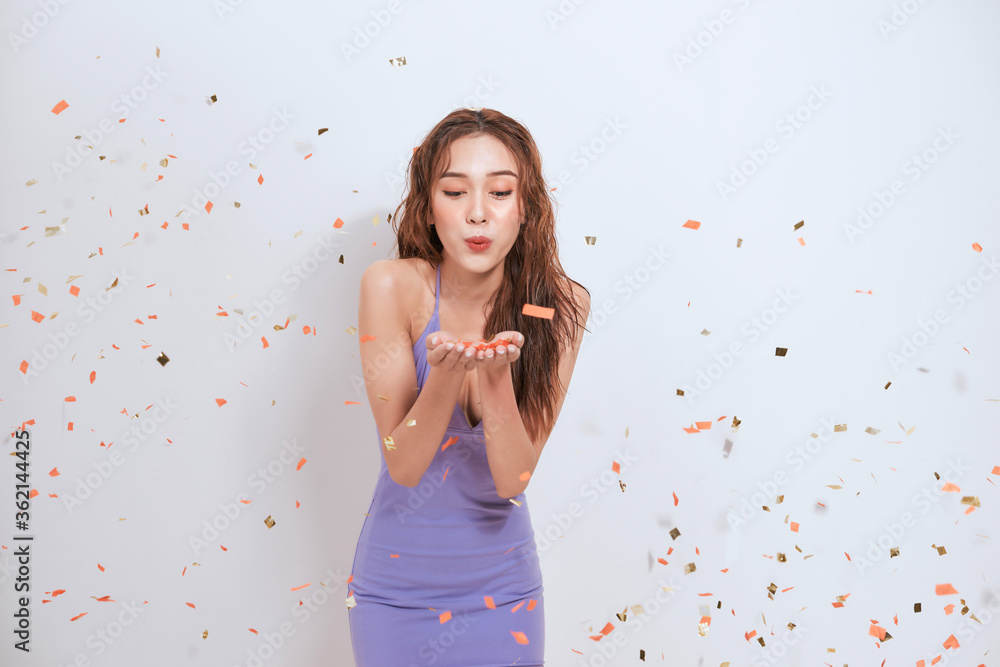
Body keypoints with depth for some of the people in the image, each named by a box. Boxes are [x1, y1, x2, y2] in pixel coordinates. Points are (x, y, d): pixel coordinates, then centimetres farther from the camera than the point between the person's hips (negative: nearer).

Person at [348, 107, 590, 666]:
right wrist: (446, 371, -33)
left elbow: (513, 480, -15)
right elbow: (404, 466, -17)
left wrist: (498, 376, -32)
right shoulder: (393, 286, -17)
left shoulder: (560, 305, -13)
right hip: (397, 583, -1)